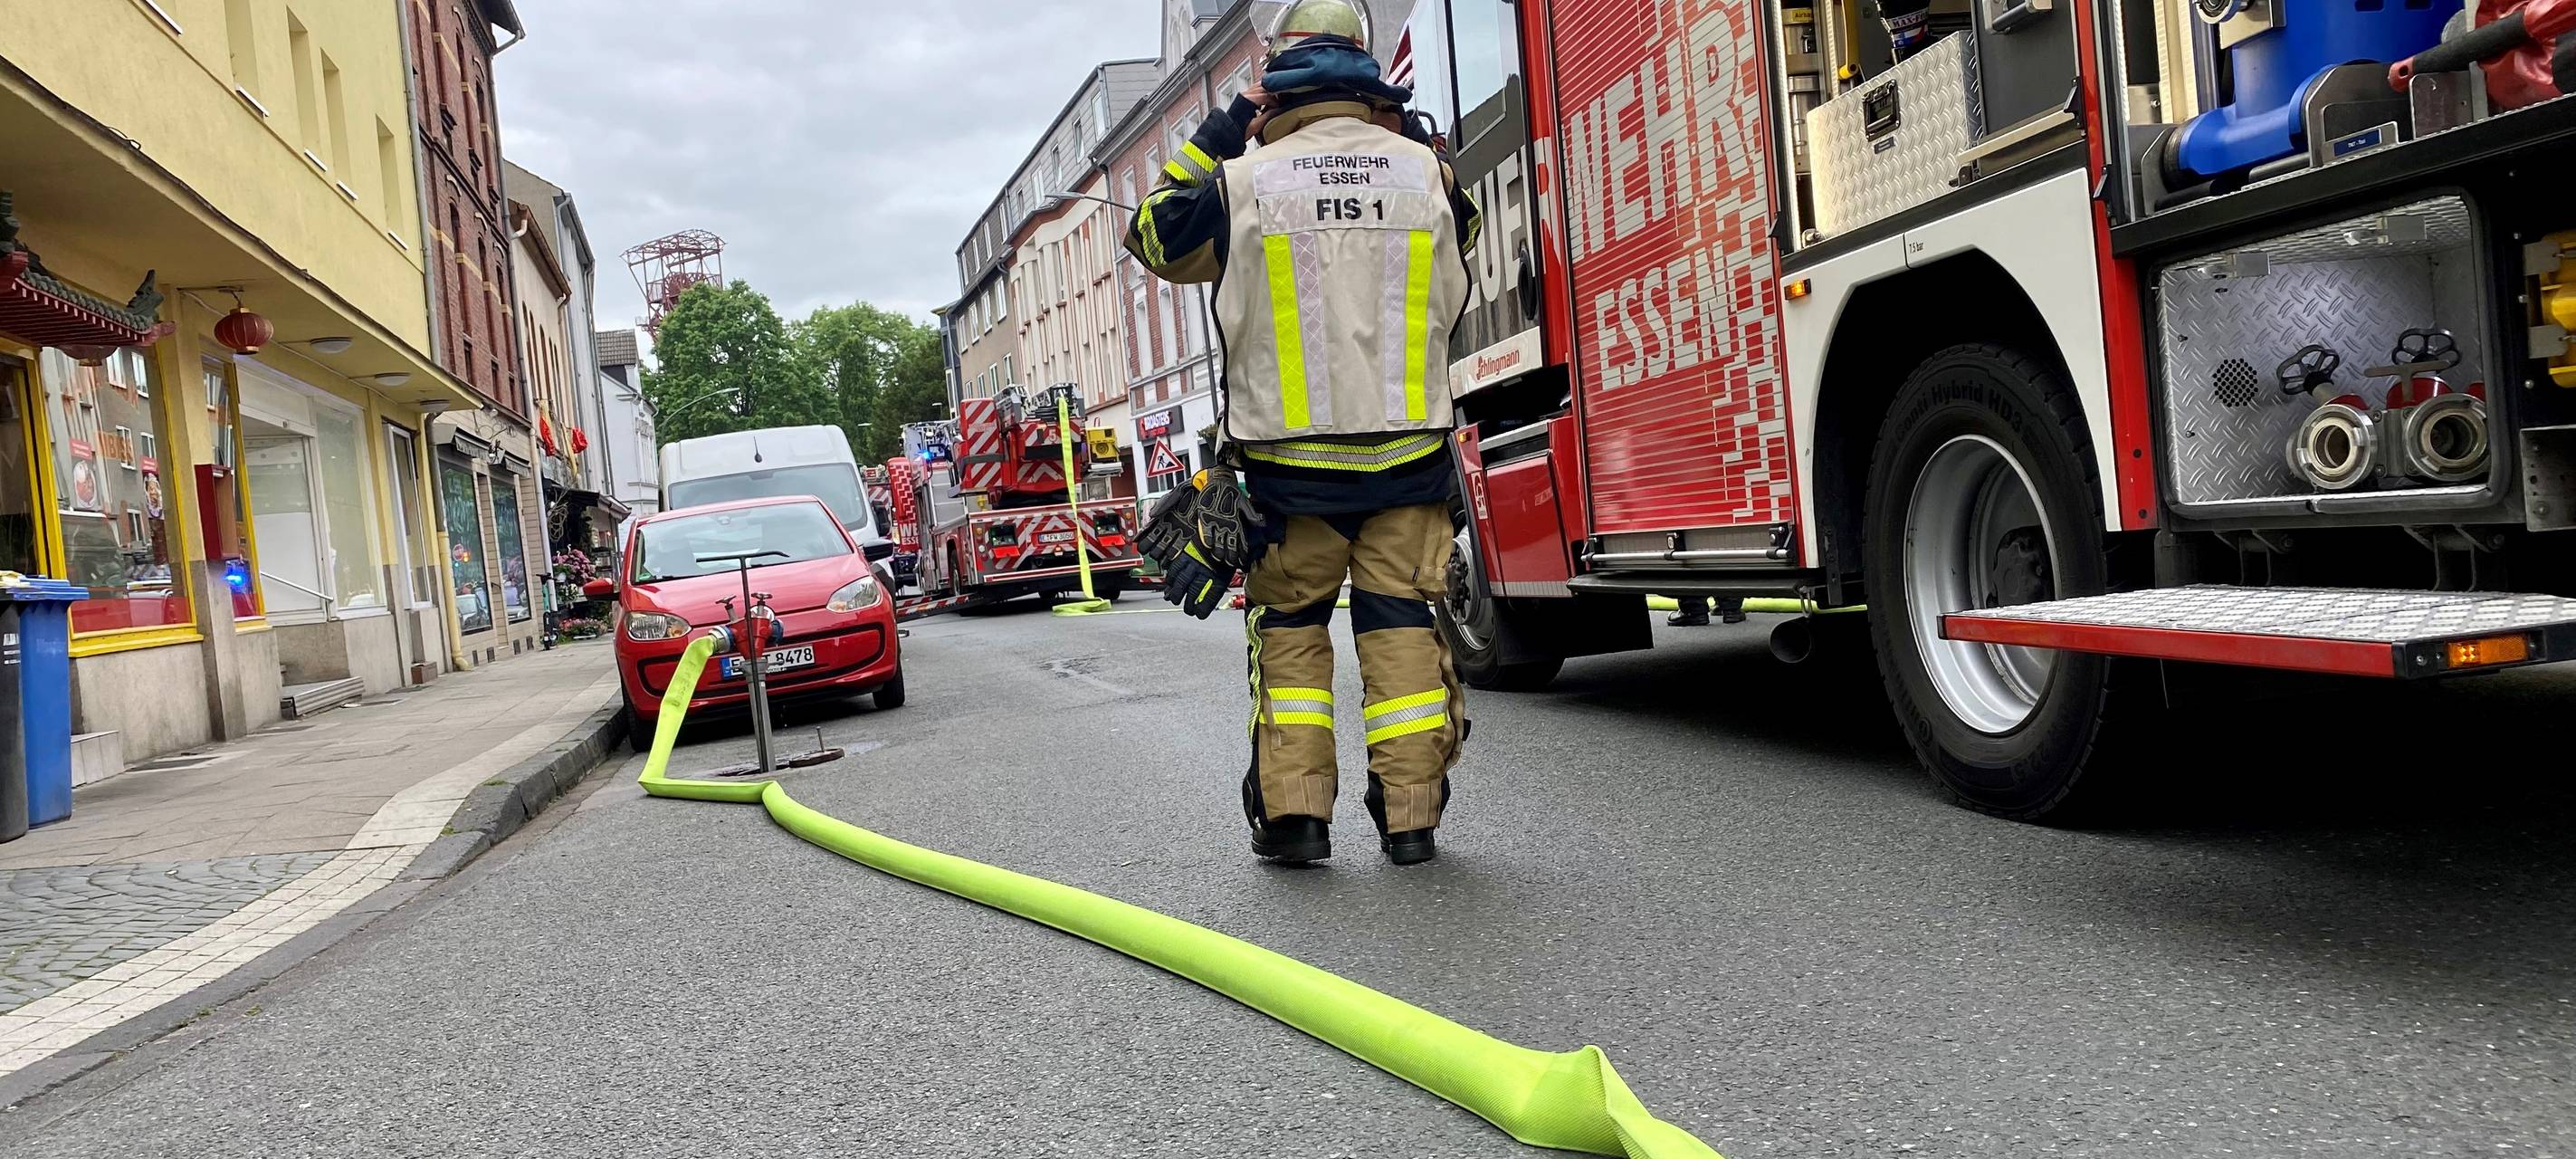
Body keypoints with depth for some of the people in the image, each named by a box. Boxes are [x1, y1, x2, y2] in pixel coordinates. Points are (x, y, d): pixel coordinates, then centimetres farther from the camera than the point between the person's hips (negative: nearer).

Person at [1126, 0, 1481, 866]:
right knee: (1401, 623, 8)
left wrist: (1215, 137, 15)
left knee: (1289, 625, 12)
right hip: (1407, 453, 2)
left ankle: (1294, 808, 8)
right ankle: (1411, 812, 9)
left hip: (1291, 459, -1)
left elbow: (1154, 236, 12)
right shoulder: (1426, 171, 1)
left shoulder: (1245, 182, -6)